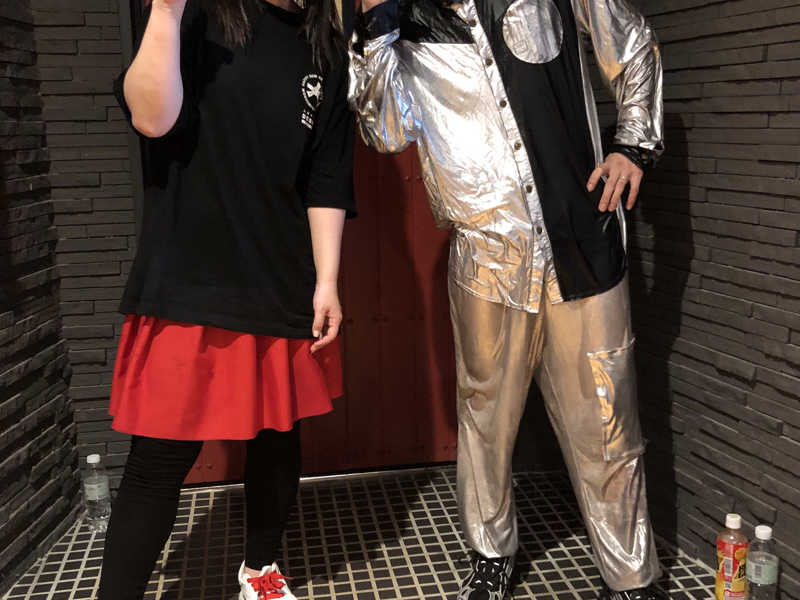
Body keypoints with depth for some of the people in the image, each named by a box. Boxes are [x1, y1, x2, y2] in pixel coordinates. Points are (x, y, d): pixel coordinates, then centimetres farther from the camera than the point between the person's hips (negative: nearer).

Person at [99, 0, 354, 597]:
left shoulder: (324, 50, 10)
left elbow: (327, 178, 7)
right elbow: (153, 118, -13)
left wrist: (326, 281, 2)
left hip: (285, 289, 4)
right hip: (189, 283, -3)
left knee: (278, 436, 14)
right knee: (159, 462, -1)